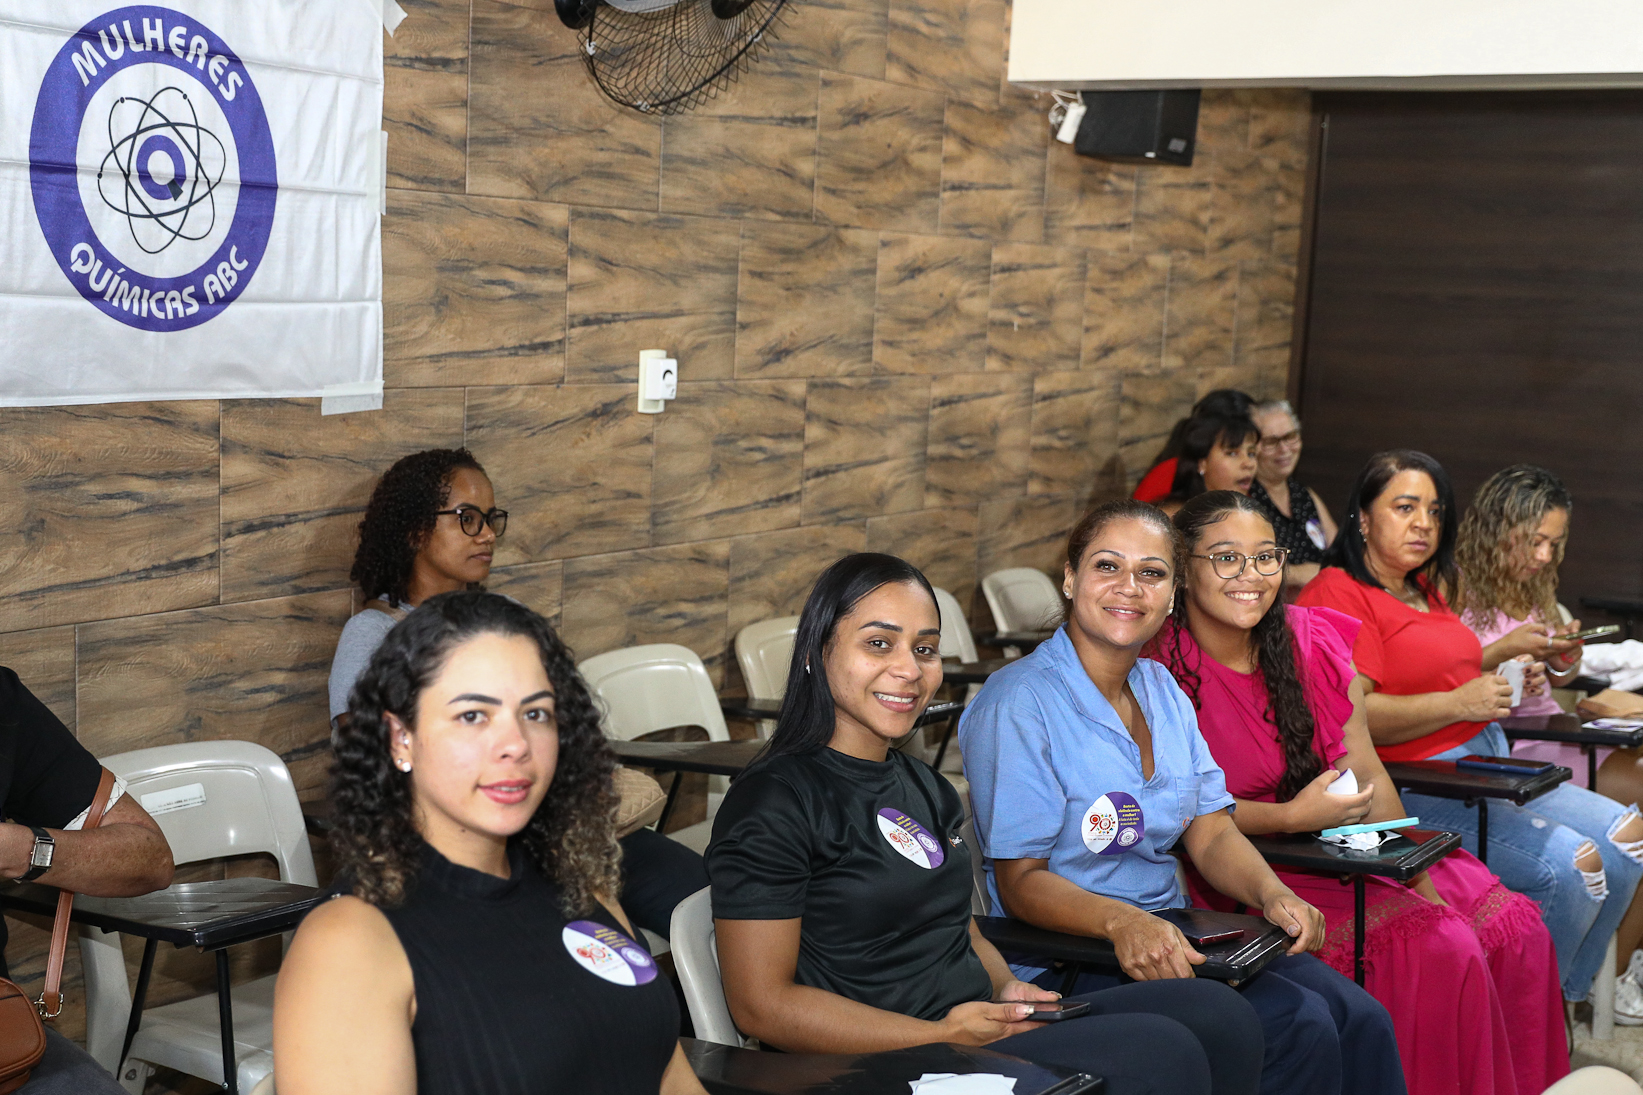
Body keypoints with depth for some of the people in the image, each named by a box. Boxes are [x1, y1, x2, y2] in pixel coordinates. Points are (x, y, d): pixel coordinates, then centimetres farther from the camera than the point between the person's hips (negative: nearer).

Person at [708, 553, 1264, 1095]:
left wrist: (1007, 990, 1)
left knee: (1218, 1014, -7)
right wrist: (943, 1037, -18)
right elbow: (761, 1005, -14)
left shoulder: (927, 788, 17)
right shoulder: (773, 802, -11)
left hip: (986, 1029, 9)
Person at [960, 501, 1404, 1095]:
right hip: (1069, 956, -7)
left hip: (1173, 937, 7)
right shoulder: (1018, 702, -12)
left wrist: (1272, 892, -11)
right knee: (1296, 1027, -24)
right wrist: (1121, 922, -32)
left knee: (1361, 1018, -15)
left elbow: (1211, 834, 10)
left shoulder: (1161, 689, 13)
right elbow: (1020, 882, -15)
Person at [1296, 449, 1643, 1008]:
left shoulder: (1425, 591, 18)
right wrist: (1460, 703, -20)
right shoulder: (1338, 594, -12)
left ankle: (1563, 1001, 13)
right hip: (1414, 789, -10)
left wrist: (1501, 682, 12)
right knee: (1571, 862, -21)